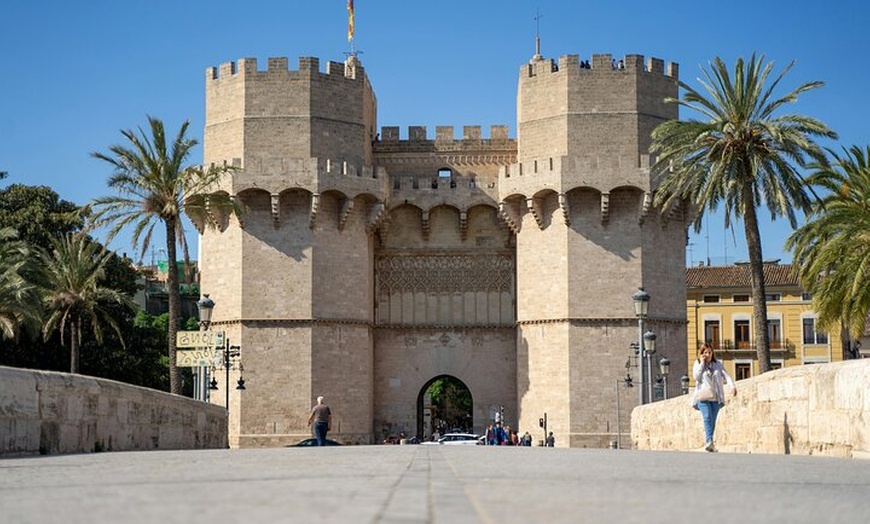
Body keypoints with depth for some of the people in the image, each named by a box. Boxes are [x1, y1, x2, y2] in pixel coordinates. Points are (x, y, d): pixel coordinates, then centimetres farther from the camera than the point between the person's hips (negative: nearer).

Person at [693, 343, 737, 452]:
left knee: (713, 420, 2)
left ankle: (708, 443, 12)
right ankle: (709, 441, -31)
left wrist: (732, 386, -16)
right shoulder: (697, 364, 9)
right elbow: (696, 376, -8)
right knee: (707, 417, -19)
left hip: (715, 397, 3)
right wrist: (702, 363, -6)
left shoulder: (718, 365, 13)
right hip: (703, 397, -2)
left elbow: (726, 376, 1)